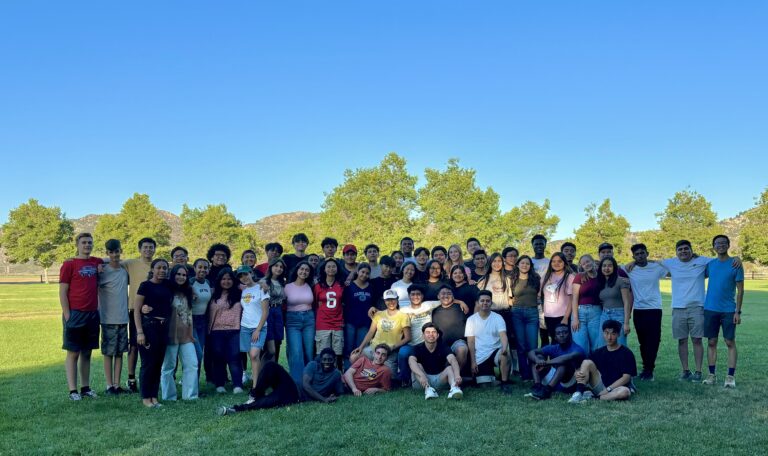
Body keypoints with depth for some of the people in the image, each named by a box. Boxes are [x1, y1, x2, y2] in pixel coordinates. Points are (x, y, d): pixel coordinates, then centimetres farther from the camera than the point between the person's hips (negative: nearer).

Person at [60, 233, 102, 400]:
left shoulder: (97, 262, 9)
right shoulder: (69, 264, -3)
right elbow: (62, 292, -6)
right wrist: (67, 315, -12)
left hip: (92, 314, 5)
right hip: (75, 314, -5)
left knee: (87, 353, 11)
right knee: (73, 353, 1)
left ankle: (86, 388, 17)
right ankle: (73, 390, 3)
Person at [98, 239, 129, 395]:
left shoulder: (125, 270, 8)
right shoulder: (103, 271, -8)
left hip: (123, 318, 5)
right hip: (108, 319, -5)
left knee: (120, 353, 8)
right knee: (108, 353, 2)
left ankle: (117, 385, 13)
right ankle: (109, 385, 8)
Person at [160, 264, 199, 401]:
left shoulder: (187, 292, 14)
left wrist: (191, 333, 13)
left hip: (186, 335, 6)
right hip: (171, 334, -6)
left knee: (192, 364, 3)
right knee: (168, 366, 2)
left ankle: (189, 395, 10)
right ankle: (169, 396, 11)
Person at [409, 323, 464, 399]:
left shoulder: (443, 347, -4)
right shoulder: (418, 348, -6)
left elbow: (452, 360, -24)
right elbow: (411, 361, -27)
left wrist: (457, 375, -47)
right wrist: (422, 375, -48)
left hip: (440, 379, 1)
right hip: (422, 383, -1)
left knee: (450, 367, -22)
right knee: (417, 366, -24)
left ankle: (454, 387, -50)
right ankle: (428, 388, -43)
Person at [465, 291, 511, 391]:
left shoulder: (498, 318, -3)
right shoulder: (471, 320, 0)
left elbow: (503, 335, -17)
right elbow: (470, 342, 0)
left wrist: (504, 348, -38)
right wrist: (473, 361, -6)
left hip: (495, 351, -1)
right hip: (480, 357, 1)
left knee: (505, 355, -35)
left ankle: (505, 383, -15)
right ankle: (491, 376, 29)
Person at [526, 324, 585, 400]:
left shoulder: (577, 349, -12)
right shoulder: (553, 348, 4)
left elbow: (569, 357, -36)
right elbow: (531, 352, -3)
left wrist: (546, 363, -35)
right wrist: (538, 360, -27)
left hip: (569, 385, -5)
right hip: (554, 384, 6)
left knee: (565, 361, -30)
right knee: (539, 356, -4)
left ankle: (547, 390, -41)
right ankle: (537, 387, -26)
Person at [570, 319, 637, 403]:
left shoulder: (626, 353, -4)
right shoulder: (599, 352, 8)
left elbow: (626, 377, -11)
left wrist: (608, 389, -17)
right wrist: (578, 373, -20)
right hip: (600, 386, 3)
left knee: (625, 392, -38)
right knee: (587, 362, -15)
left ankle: (592, 396, -27)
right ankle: (579, 393, -28)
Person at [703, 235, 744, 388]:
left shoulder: (735, 265, -4)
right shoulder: (710, 264, 6)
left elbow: (740, 290, -5)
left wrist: (738, 311, -9)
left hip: (728, 310, -3)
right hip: (710, 309, 3)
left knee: (730, 342, 0)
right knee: (711, 342, 6)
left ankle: (731, 376, 4)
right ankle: (712, 375, 12)